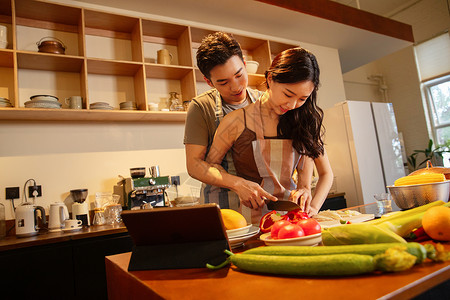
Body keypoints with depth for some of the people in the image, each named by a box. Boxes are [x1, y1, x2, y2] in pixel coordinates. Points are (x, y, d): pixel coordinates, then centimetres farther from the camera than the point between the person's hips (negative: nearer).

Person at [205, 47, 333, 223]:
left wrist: (313, 208, -8)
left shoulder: (306, 120, 4)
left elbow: (326, 173, 8)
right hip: (252, 218, -1)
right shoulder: (237, 121, -7)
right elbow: (210, 165, 4)